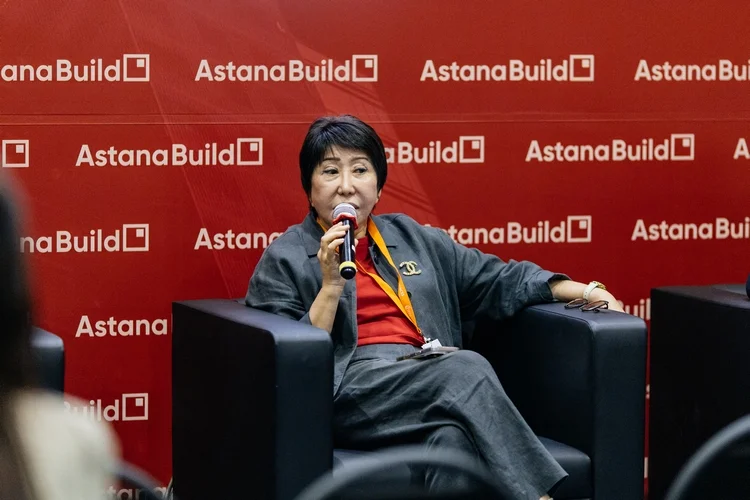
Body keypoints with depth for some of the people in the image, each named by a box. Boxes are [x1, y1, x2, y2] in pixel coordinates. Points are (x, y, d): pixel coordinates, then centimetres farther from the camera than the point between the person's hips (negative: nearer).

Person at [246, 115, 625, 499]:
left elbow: (498, 280, 24)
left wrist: (586, 292, 13)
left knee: (453, 437, -35)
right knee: (466, 368, -31)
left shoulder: (413, 239, 25)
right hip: (349, 388, -4)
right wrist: (331, 284, -8)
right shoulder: (284, 259, 10)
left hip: (428, 382, 4)